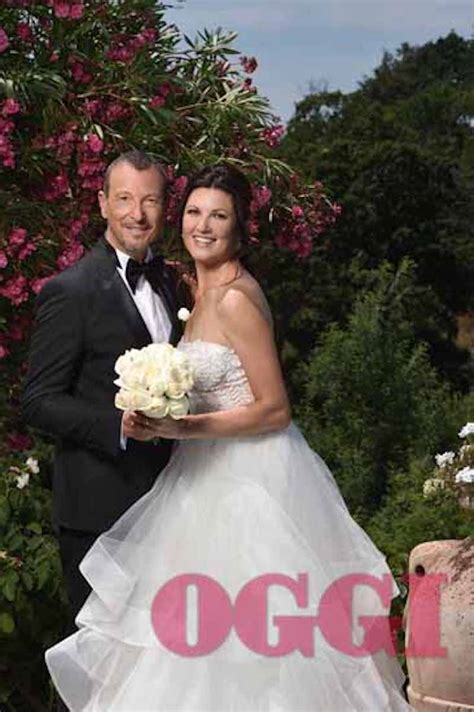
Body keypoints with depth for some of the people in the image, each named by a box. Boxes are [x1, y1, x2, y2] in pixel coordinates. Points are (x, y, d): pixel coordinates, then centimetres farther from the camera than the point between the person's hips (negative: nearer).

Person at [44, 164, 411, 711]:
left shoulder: (236, 299, -16)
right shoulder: (204, 292, 11)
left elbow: (275, 409, -17)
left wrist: (185, 429, -21)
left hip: (252, 481, -9)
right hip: (216, 477, 9)